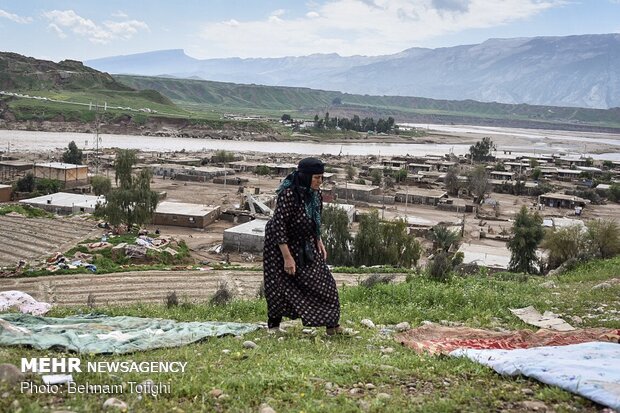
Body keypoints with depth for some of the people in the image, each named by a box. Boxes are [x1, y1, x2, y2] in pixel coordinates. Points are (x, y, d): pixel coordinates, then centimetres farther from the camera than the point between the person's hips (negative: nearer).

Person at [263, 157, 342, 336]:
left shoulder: (315, 193, -6)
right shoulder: (288, 194, -29)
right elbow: (278, 226, -28)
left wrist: (318, 241, 7)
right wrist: (287, 257, -27)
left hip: (306, 244, 7)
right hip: (281, 243, -6)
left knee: (322, 280, 1)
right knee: (281, 285, 2)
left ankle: (332, 325, 9)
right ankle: (273, 326, 22)